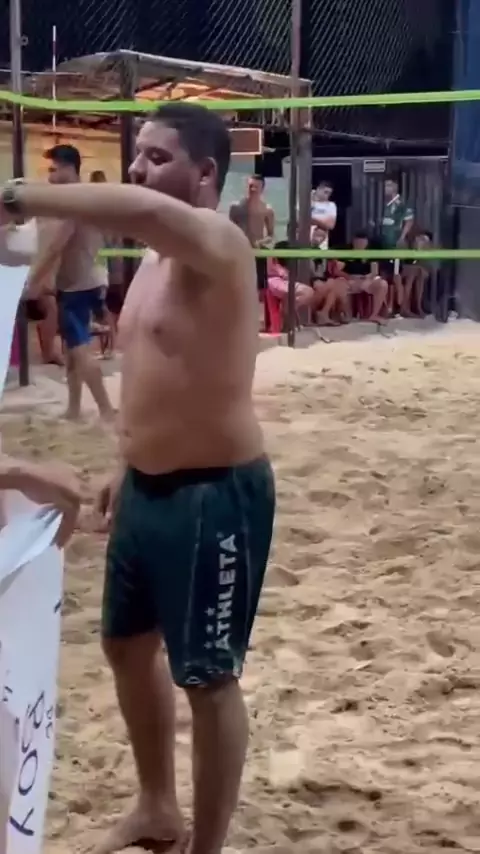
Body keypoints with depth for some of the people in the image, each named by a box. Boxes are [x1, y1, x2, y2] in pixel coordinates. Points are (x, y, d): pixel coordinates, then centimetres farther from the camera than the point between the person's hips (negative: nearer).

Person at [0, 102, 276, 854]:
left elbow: (144, 210, -42)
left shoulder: (218, 245, -18)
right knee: (129, 644, 22)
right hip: (148, 489, 10)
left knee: (208, 678, 2)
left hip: (217, 495, -10)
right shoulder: (156, 258, 12)